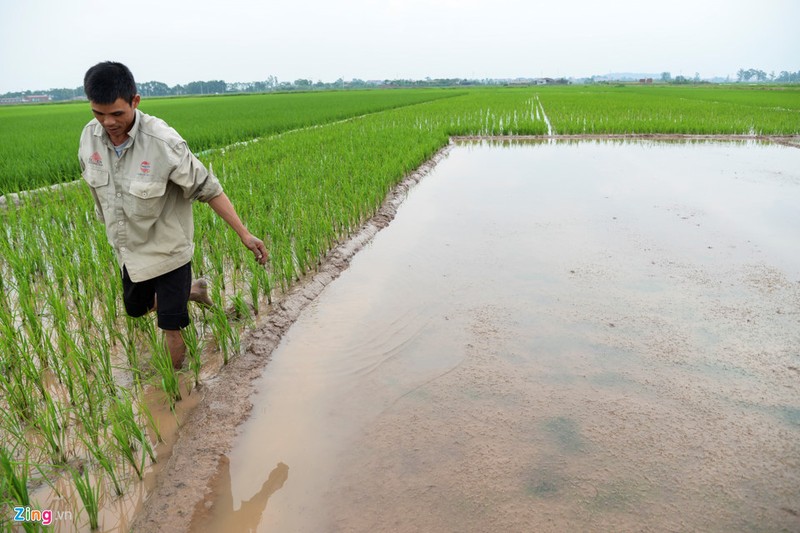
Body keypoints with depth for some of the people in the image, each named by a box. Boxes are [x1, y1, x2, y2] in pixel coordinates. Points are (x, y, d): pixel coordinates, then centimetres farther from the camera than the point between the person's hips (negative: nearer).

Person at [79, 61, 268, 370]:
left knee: (171, 326, 0)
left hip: (167, 251, -6)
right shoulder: (90, 137, -9)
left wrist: (245, 235, -22)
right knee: (136, 309, 25)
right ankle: (192, 291, 46)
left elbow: (208, 189, -20)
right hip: (128, 251, 6)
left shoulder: (162, 142, -26)